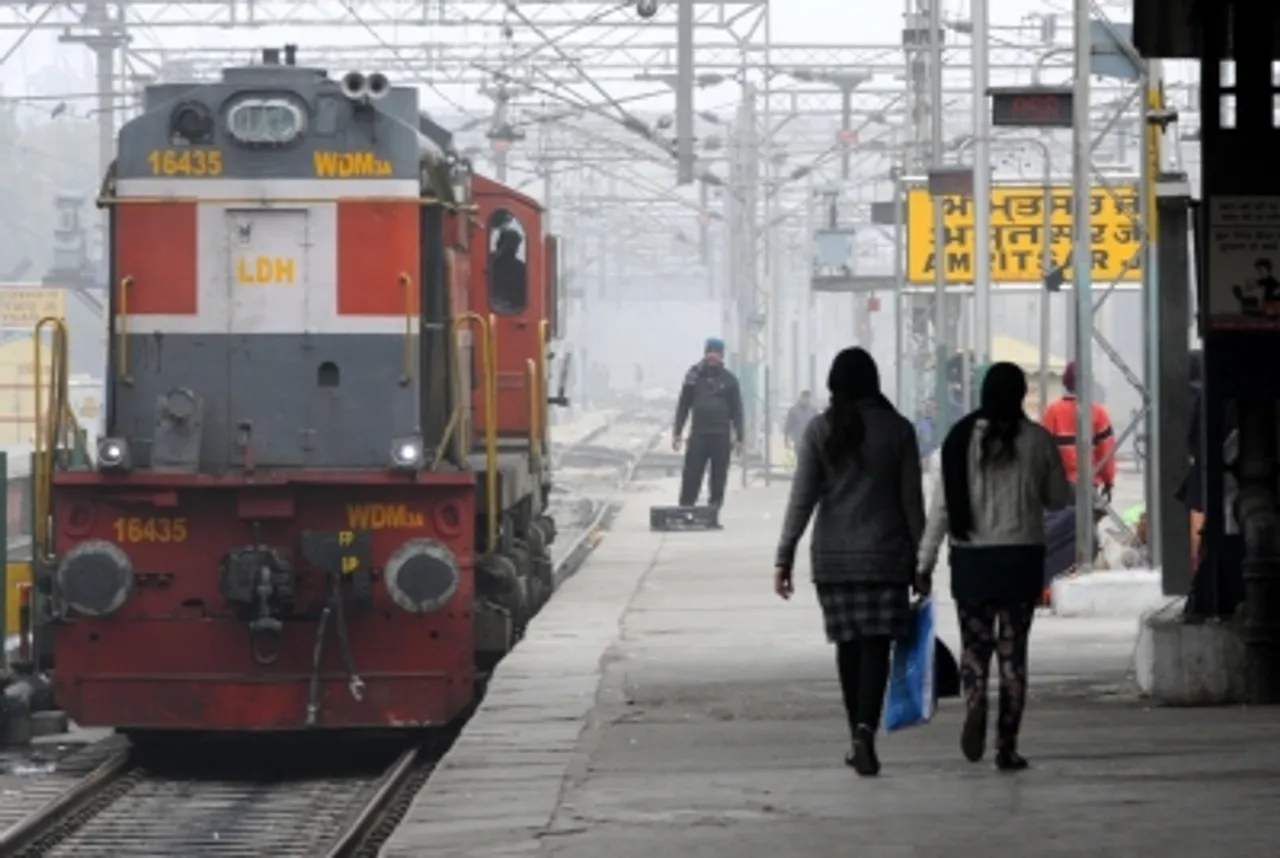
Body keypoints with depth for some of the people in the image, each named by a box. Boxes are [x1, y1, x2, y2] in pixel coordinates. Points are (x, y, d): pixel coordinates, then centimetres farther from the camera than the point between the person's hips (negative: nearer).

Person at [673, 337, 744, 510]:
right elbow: (683, 405, 9)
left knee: (718, 478, 2)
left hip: (721, 437, 0)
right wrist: (677, 433, 3)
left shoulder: (729, 380, 6)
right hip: (698, 435, 0)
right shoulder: (695, 376, 7)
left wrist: (738, 438, -2)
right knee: (690, 477, -5)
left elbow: (737, 411, 5)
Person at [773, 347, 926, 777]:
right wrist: (919, 558, 7)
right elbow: (912, 500, 0)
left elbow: (802, 498, -5)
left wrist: (784, 558, -2)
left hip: (833, 556, 1)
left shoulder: (819, 431, -2)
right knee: (877, 645, -3)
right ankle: (866, 729, -23)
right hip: (886, 555, -1)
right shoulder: (897, 430, -1)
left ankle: (858, 739, 16)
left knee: (849, 645, 11)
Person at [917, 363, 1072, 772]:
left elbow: (942, 504, -4)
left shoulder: (962, 438, -3)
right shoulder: (1037, 439, -4)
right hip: (1021, 554, 0)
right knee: (1012, 650, 6)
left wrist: (926, 561, 1)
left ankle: (975, 704, -19)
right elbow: (1059, 497, 5)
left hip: (970, 556, 0)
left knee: (974, 645, 11)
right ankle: (1007, 745, 4)